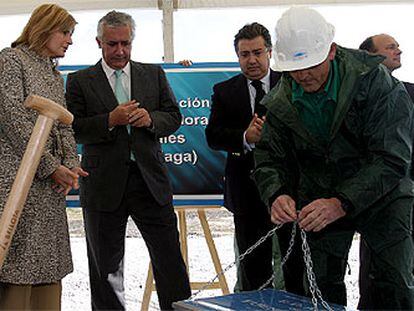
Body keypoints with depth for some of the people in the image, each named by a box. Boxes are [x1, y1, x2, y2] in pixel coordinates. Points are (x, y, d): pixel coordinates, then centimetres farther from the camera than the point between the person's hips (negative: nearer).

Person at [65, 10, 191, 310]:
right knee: (106, 266, 10)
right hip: (104, 183, -1)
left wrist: (150, 119, -11)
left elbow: (174, 117, 10)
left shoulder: (154, 74, 11)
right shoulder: (80, 81, 3)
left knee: (169, 257, 3)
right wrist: (110, 121, -18)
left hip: (149, 178, 2)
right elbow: (73, 130, -5)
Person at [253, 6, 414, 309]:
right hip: (320, 198, 4)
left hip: (382, 194, -3)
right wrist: (277, 195, -28)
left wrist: (342, 203, -39)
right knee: (323, 285, 8)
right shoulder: (281, 101, -9)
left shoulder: (373, 80, -25)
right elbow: (269, 158, -4)